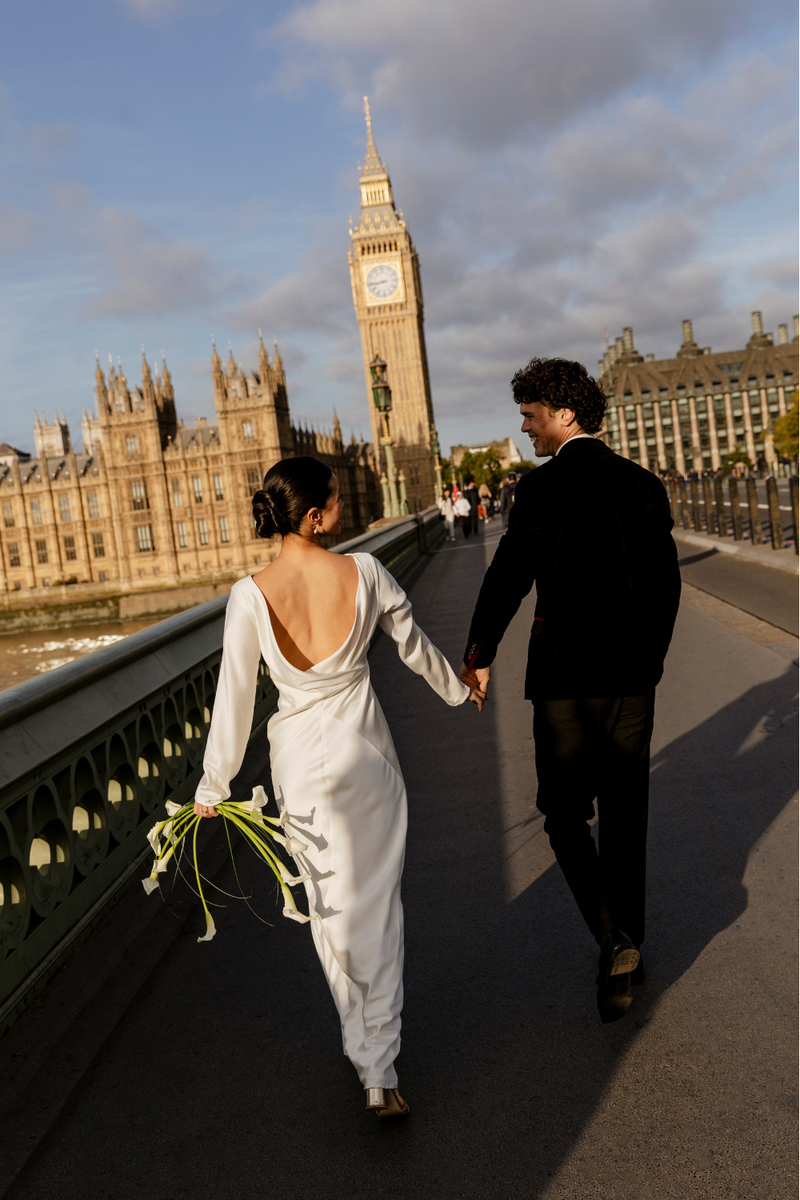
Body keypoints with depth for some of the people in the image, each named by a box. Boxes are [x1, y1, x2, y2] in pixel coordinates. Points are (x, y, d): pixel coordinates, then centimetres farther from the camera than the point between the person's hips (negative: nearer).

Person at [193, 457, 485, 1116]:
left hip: (303, 763, 0)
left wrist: (215, 783, 1)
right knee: (377, 903, 11)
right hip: (367, 755, 0)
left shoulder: (251, 596, -17)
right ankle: (380, 1070, 15)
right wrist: (458, 687, 21)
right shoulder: (365, 572, -15)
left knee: (332, 903, 17)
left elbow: (235, 696, -12)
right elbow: (414, 646, 1)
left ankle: (367, 1050, 32)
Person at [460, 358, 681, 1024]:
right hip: (633, 674, 5)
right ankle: (628, 943, 26)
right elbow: (667, 583, 10)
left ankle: (616, 939, -4)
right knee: (625, 814, 15)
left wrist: (478, 656, 3)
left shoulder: (542, 487, -11)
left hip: (566, 676, -5)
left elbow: (508, 577, -10)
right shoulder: (644, 484, 6)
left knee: (565, 811, 10)